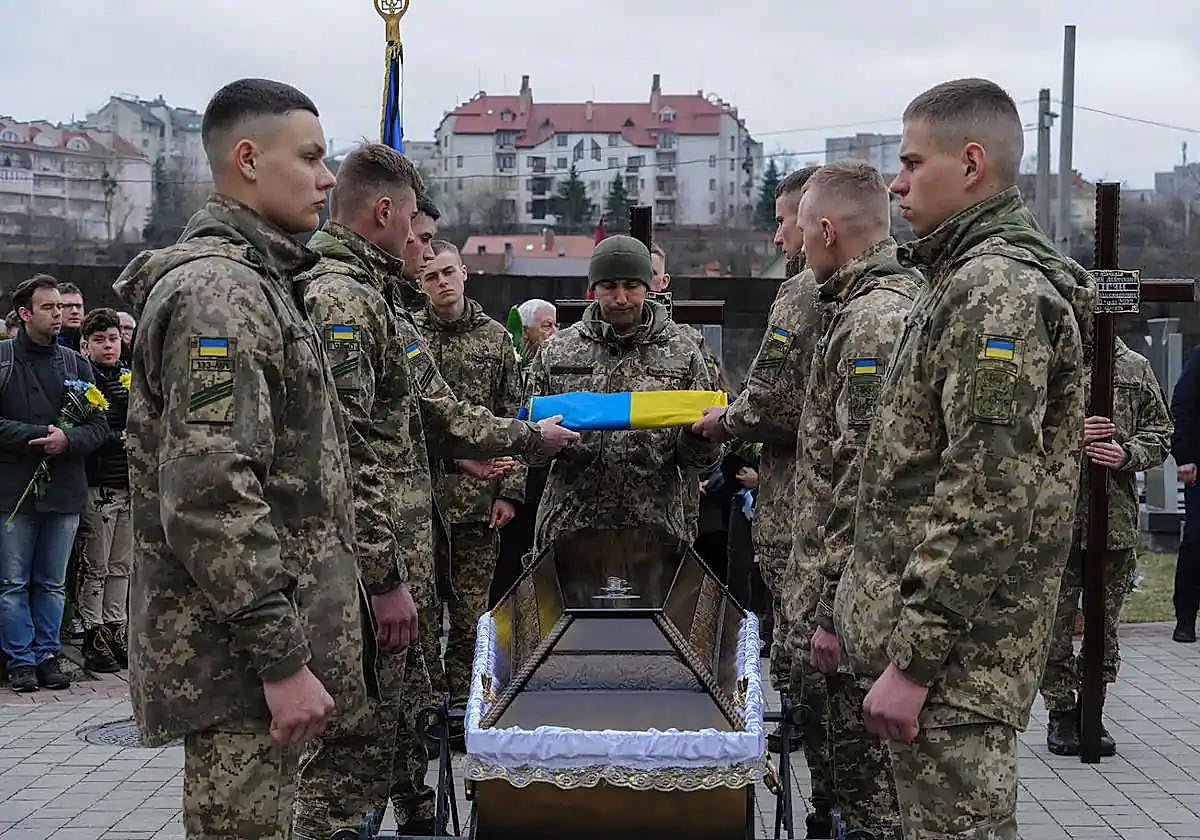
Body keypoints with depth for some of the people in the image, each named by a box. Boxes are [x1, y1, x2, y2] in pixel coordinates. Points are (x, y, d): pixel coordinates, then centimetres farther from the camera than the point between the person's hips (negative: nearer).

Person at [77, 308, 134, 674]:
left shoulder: (130, 378, 13)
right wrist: (119, 439, -18)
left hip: (130, 484, 6)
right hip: (97, 485, -6)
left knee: (121, 567, 12)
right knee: (95, 567, 1)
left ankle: (116, 631, 21)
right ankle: (94, 640, 7)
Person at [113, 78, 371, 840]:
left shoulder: (257, 284, 17)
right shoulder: (217, 291, -16)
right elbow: (211, 499, -25)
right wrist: (281, 659, -22)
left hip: (272, 629, 10)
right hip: (244, 657, -10)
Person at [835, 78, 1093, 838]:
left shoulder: (995, 290, -16)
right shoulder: (973, 279, 17)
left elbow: (990, 497, -24)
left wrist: (913, 657, -22)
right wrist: (875, 620, 20)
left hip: (957, 652, -10)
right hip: (954, 634, 10)